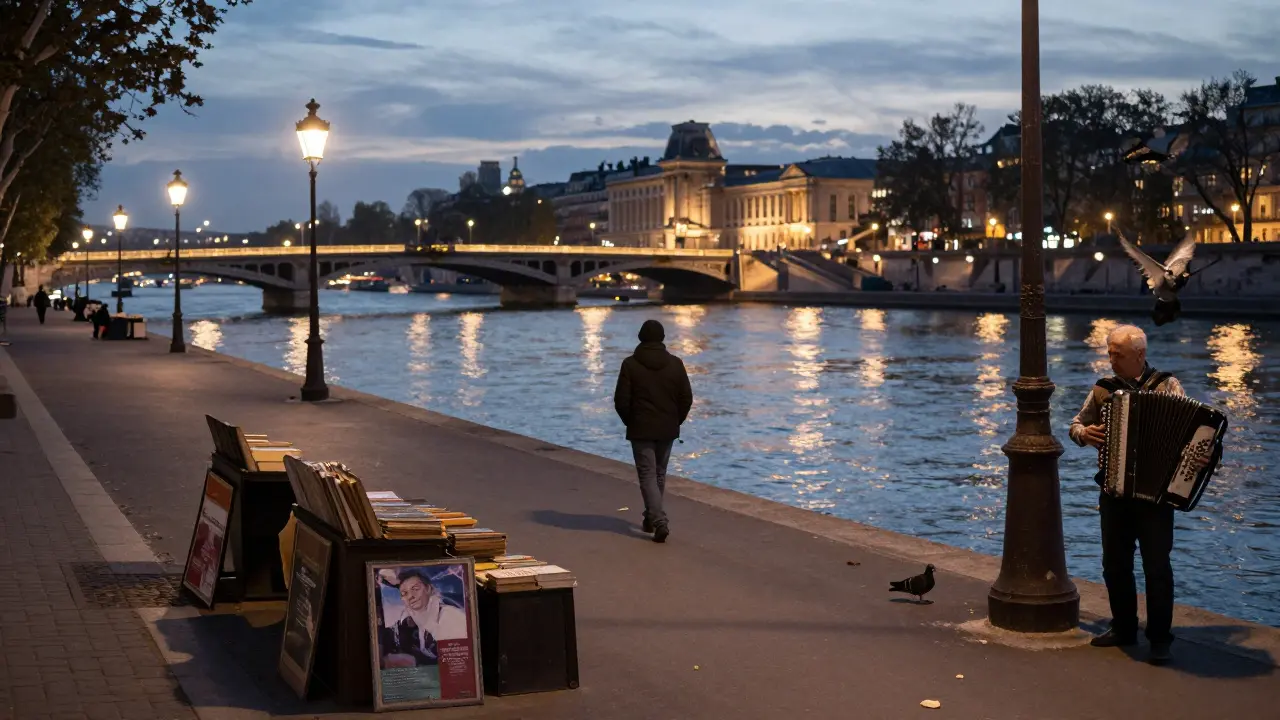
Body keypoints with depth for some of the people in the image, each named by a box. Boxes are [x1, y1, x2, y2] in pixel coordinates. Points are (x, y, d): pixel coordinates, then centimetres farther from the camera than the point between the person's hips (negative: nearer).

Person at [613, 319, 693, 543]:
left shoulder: (630, 364, -9)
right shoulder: (675, 364, -2)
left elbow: (621, 400, -9)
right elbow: (687, 398, -1)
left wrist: (630, 422, 8)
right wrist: (676, 421, 13)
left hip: (641, 430, -3)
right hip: (667, 430, 3)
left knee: (647, 475, -1)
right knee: (659, 474, 17)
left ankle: (659, 521, -17)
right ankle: (652, 518, 30)